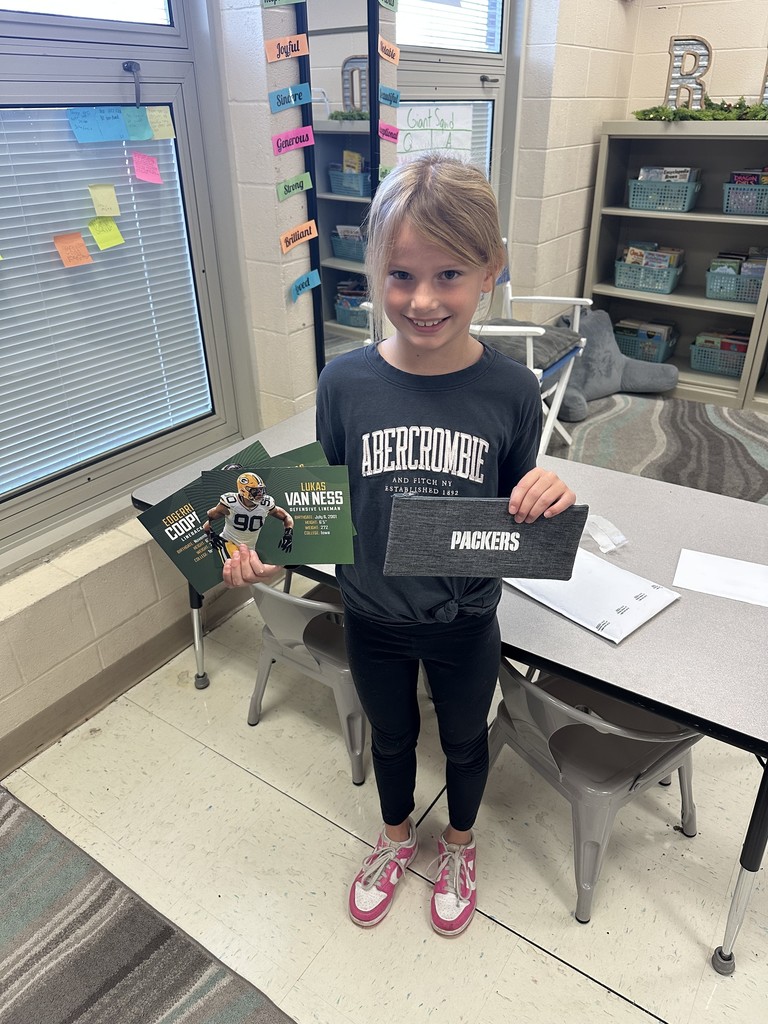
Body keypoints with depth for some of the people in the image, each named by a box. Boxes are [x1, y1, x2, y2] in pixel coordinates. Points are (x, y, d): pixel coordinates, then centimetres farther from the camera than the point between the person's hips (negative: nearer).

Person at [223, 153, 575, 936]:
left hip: (464, 620, 0)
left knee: (463, 739, 26)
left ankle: (458, 844, 59)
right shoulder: (345, 382, -17)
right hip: (372, 615, 1)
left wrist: (546, 502, -27)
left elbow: (515, 513, -6)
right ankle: (396, 836, 59)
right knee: (390, 735, 27)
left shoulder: (511, 391, -18)